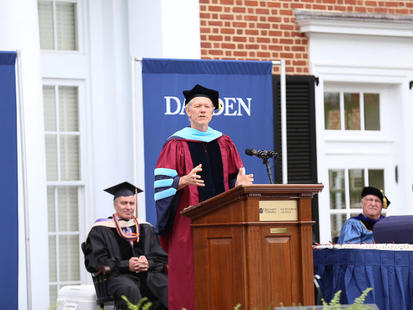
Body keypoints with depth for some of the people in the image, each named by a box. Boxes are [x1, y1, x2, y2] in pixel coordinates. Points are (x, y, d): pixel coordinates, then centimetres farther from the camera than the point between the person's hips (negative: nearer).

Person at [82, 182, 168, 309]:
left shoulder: (146, 229, 24)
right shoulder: (101, 230, 12)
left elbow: (161, 258, 18)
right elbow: (97, 261, 1)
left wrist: (148, 263, -7)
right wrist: (126, 265, -12)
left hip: (148, 273, 3)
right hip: (118, 276, -3)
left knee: (166, 284, -30)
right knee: (129, 288, -39)